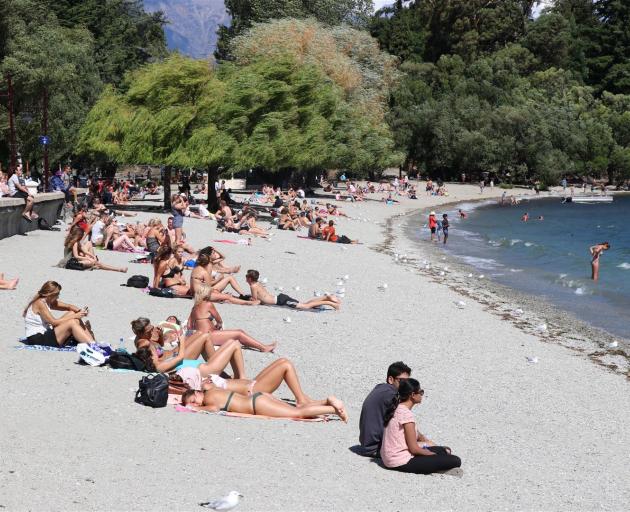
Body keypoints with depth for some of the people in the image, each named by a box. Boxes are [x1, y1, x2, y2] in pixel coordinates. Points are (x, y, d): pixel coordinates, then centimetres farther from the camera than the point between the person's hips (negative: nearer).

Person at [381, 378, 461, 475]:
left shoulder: (397, 409, 10)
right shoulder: (406, 414, -19)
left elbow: (417, 436, 21)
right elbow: (414, 448, -17)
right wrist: (434, 454, -1)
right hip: (401, 462, -10)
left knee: (445, 450, 20)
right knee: (455, 461, -14)